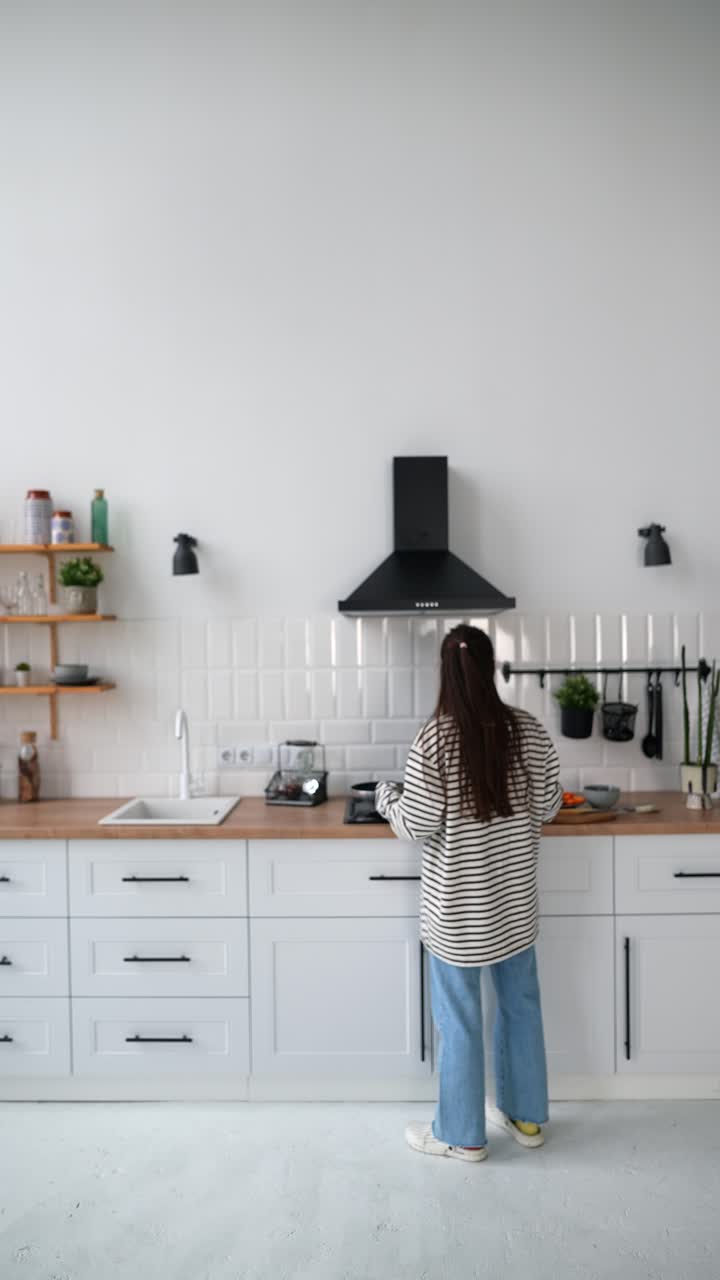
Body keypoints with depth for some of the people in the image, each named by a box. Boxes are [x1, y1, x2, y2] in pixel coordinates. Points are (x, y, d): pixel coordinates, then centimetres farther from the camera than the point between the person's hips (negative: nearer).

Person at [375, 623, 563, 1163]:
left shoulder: (434, 741, -20)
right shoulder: (529, 731, -6)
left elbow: (418, 827, -16)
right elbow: (547, 807, 2)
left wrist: (387, 798, 3)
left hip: (458, 906, -4)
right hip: (516, 899, 5)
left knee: (460, 1019, 11)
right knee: (521, 1004, 21)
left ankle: (462, 1134, 28)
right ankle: (527, 1116, 38)